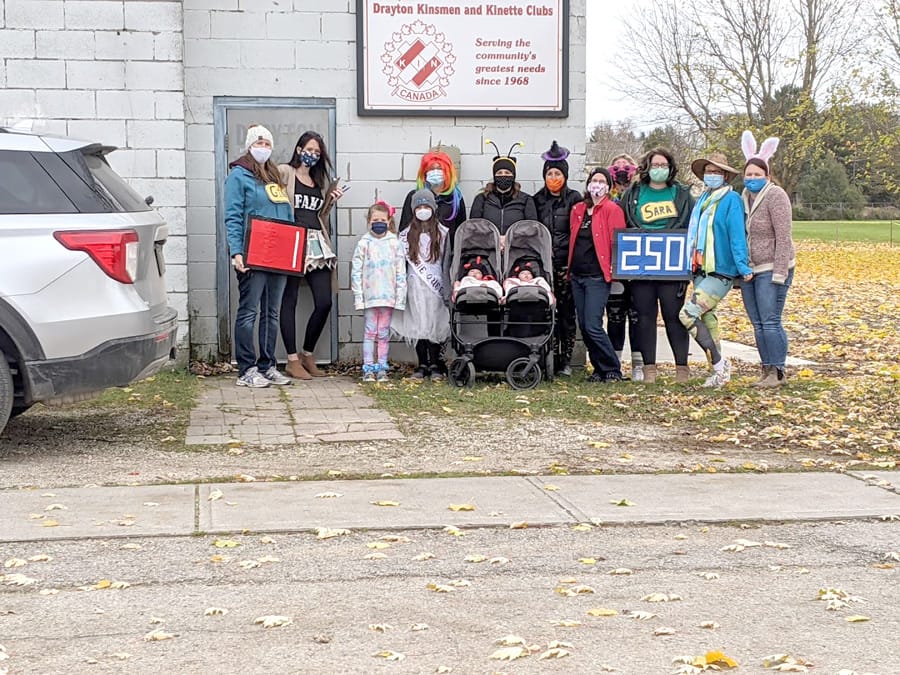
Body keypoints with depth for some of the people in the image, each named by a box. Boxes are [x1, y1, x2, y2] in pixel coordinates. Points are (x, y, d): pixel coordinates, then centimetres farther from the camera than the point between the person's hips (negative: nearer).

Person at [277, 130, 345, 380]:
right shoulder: (284, 172, 3)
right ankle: (293, 360, 3)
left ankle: (308, 354, 15)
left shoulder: (320, 181, 22)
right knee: (290, 301, -2)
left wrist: (331, 200, 9)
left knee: (324, 302, -2)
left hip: (317, 245, 6)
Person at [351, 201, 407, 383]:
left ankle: (381, 368, 12)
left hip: (388, 296, 1)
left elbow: (401, 273, 4)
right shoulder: (363, 243, 1)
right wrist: (358, 296, -5)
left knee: (384, 333, 7)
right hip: (370, 296, -1)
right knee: (369, 332, 1)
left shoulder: (395, 243, 3)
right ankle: (368, 369, 4)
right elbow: (356, 271, 0)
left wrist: (400, 296, -1)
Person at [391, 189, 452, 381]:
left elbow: (446, 263, 4)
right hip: (415, 286, 2)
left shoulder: (442, 233, 5)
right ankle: (422, 365, 7)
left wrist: (447, 291, -1)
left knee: (434, 324, -3)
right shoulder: (406, 235, 10)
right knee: (418, 325, 1)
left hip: (435, 286, -2)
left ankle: (435, 366, 3)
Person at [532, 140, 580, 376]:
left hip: (566, 263, -2)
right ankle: (551, 359, 4)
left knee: (567, 312, -1)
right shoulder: (537, 200, 13)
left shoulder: (574, 199, 4)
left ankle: (566, 360, 5)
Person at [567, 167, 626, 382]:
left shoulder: (612, 210, -4)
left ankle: (612, 370, 0)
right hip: (577, 276, 7)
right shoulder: (578, 210, 14)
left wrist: (614, 269, -14)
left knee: (592, 327, -13)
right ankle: (599, 369, 16)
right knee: (583, 327, 7)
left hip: (597, 276, -7)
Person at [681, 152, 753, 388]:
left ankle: (719, 364, -7)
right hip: (701, 271, 9)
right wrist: (692, 263, 17)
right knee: (706, 318, 12)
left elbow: (737, 235, -16)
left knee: (688, 314, -16)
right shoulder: (703, 200, 15)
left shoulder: (731, 199, -8)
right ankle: (718, 369, 21)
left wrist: (743, 266, -23)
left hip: (721, 272, -9)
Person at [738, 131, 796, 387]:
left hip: (771, 269, -7)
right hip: (748, 270, 7)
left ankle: (777, 373, -1)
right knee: (757, 324, 9)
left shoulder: (775, 196, -11)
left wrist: (780, 272, -20)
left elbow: (783, 237, -15)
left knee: (771, 322, -9)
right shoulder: (744, 198, 11)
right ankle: (766, 370, 15)